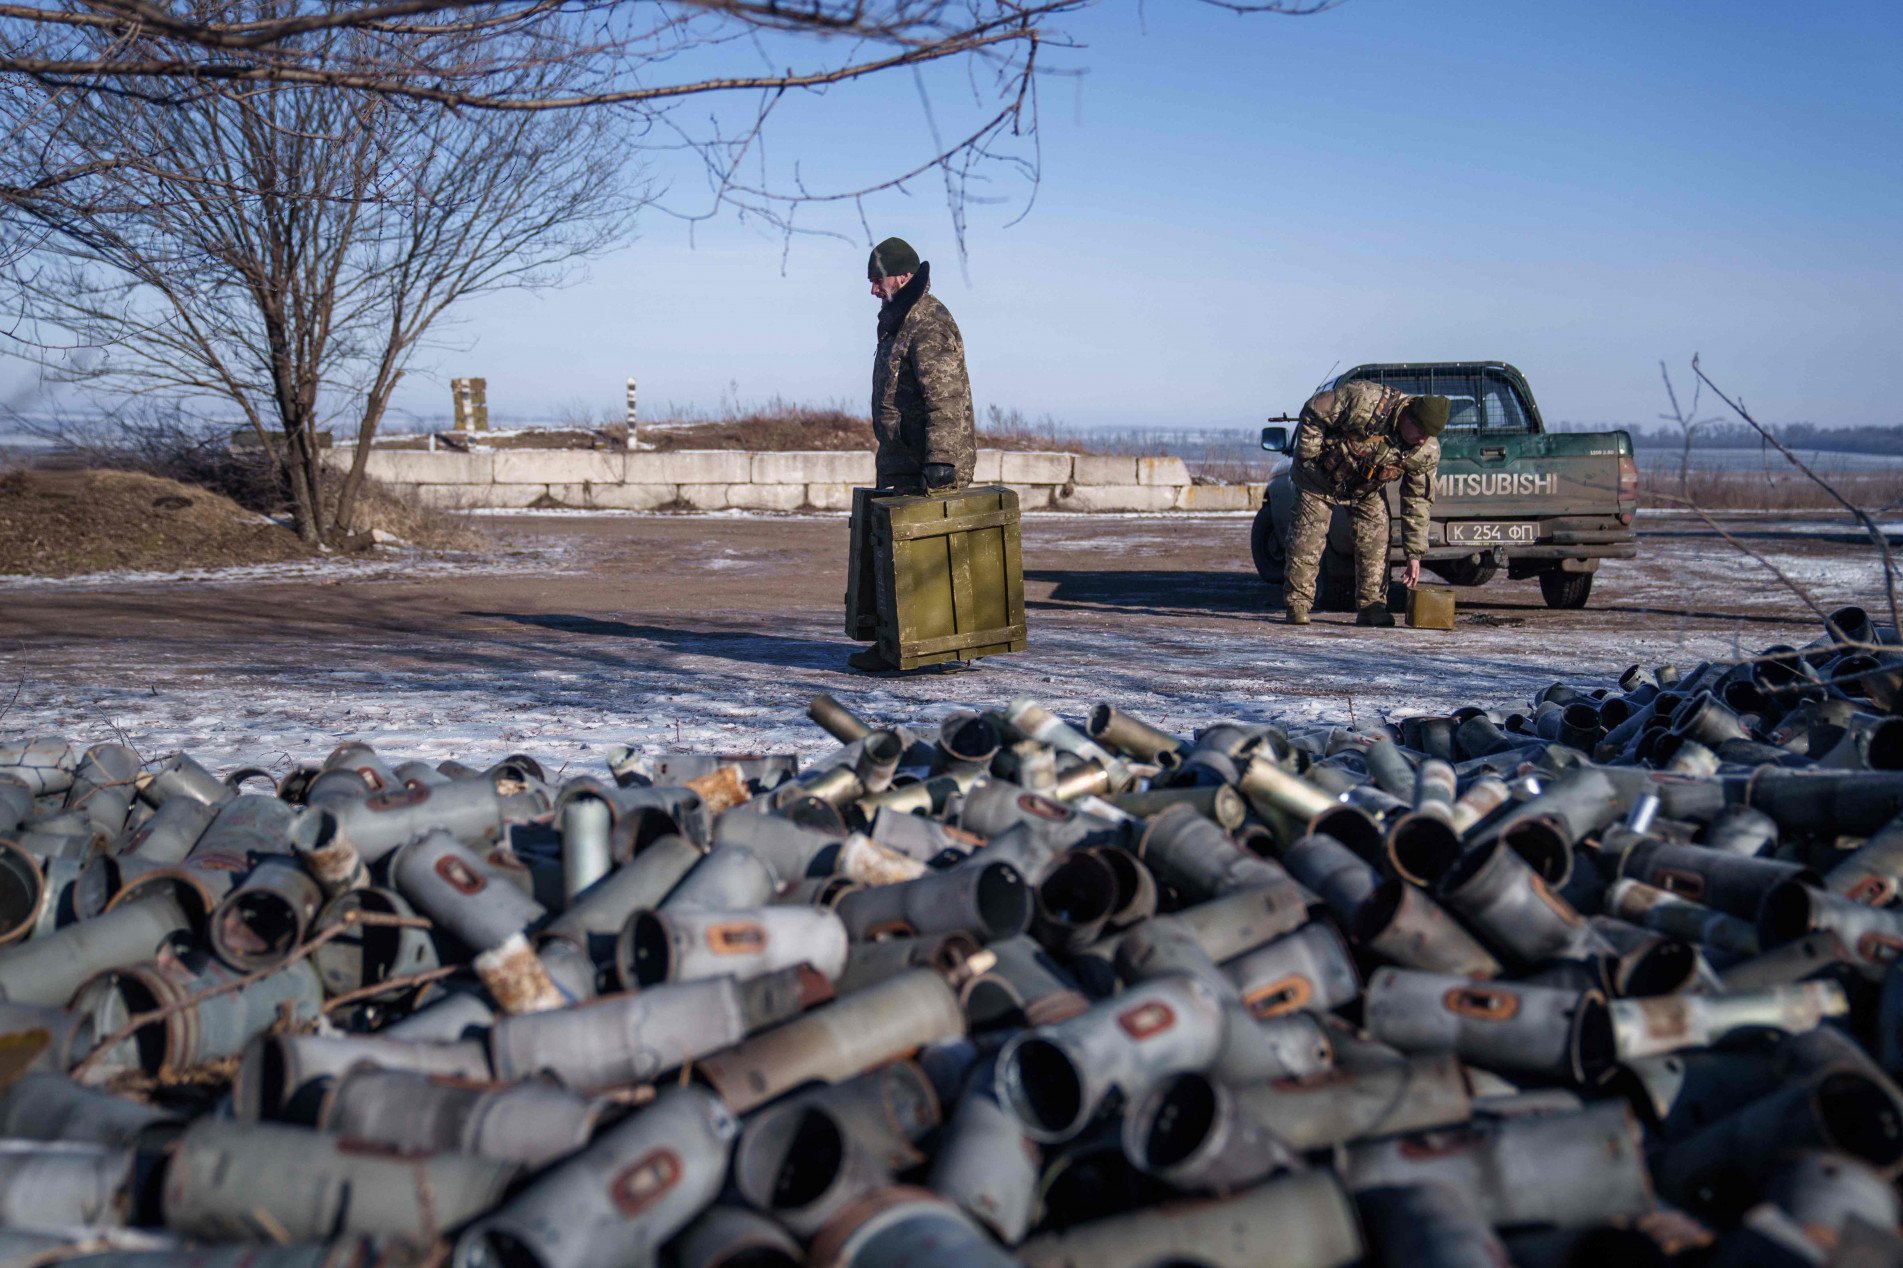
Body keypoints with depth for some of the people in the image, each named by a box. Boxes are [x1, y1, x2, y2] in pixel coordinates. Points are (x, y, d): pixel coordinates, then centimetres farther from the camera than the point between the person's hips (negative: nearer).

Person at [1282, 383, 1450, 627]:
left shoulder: (1427, 451, -20)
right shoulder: (1364, 400, -37)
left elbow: (1418, 502, -11)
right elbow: (1313, 413, -24)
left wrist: (1415, 554, -13)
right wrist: (1308, 458, -20)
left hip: (1367, 488, 4)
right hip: (1321, 476, -4)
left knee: (1376, 535, -5)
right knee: (1308, 535, -5)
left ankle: (1370, 605, 3)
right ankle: (1297, 604, 2)